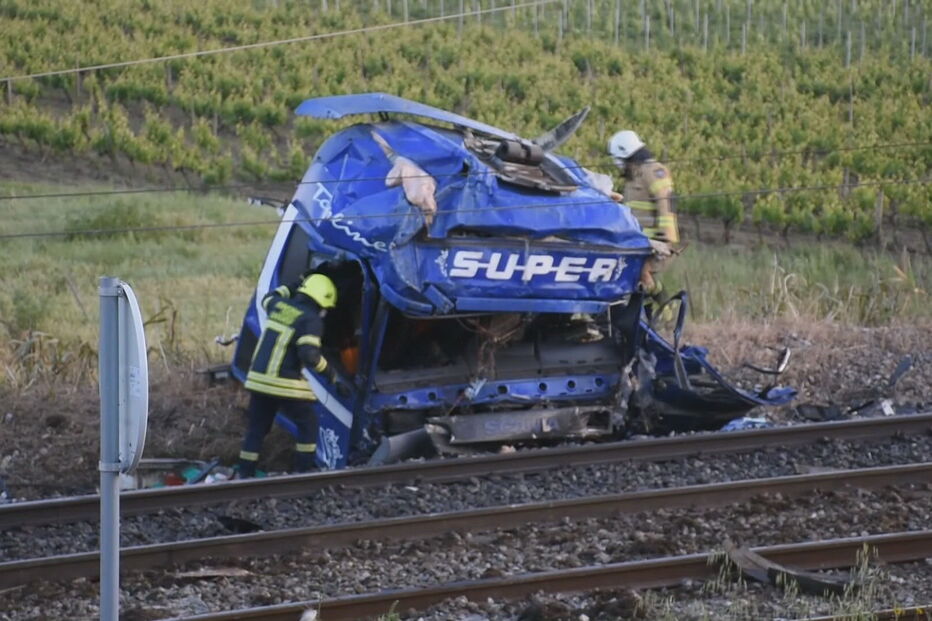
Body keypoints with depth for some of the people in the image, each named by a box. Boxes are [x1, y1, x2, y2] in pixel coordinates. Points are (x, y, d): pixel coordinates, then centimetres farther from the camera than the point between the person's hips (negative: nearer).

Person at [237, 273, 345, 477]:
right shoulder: (311, 320, -11)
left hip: (258, 379, 6)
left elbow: (267, 299, 35)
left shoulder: (279, 306, 9)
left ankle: (245, 475, 16)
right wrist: (333, 376, -16)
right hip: (285, 385, -6)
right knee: (308, 423, 11)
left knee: (256, 428, 16)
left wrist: (292, 288, 44)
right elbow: (309, 355, -23)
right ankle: (303, 473, 6)